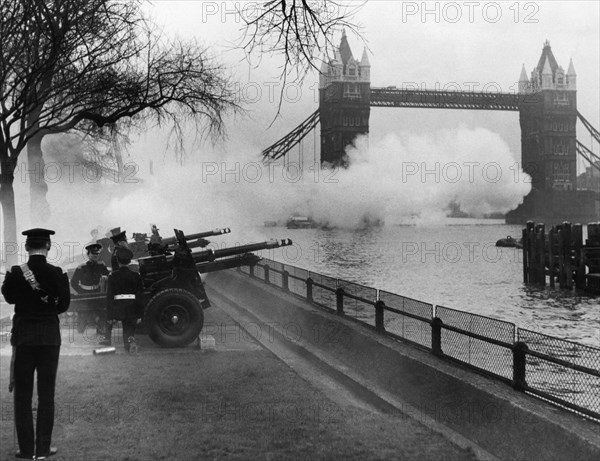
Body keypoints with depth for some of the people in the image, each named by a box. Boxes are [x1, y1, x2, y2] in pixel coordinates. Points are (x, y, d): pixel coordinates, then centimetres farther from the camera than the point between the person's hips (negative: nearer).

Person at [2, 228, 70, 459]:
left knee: (22, 395, 9)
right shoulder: (58, 273, -10)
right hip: (50, 338, 0)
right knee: (46, 395, 8)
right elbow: (64, 304, 0)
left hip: (22, 337, 0)